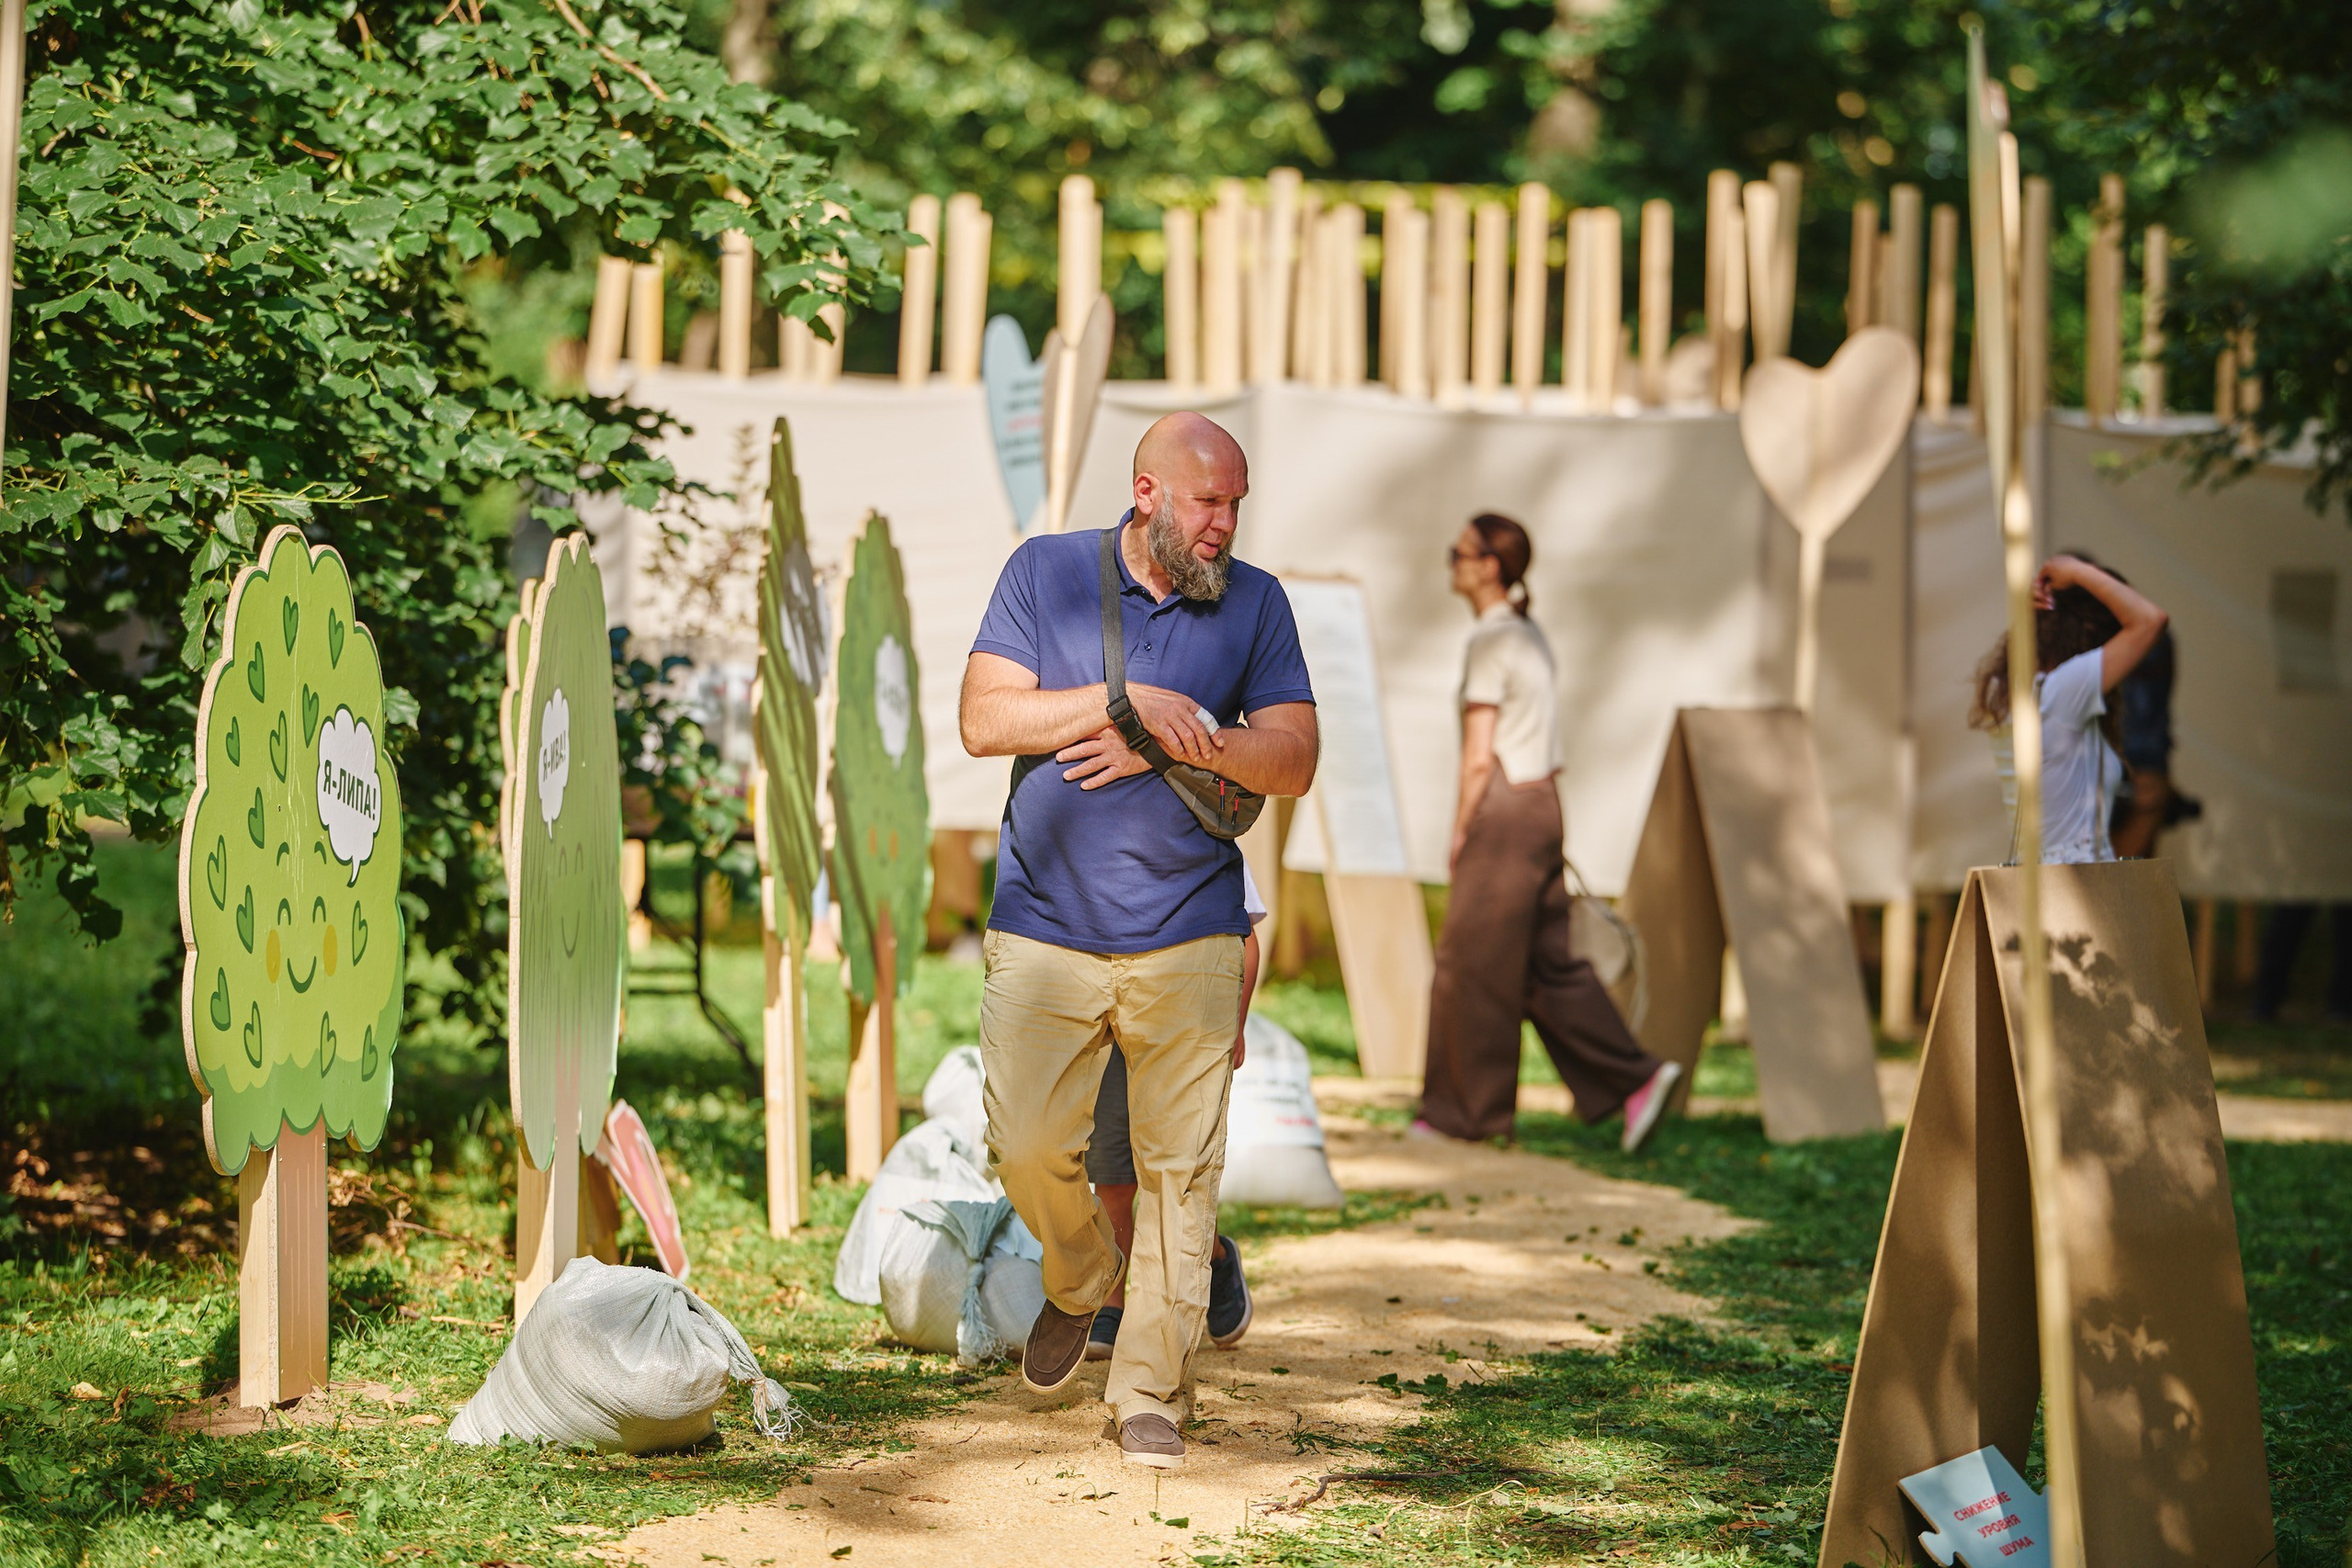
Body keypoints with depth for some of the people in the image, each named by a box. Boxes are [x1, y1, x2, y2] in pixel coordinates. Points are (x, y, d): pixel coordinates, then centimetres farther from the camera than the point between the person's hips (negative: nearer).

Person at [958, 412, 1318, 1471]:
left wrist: (1177, 739, -13)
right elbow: (984, 720, -6)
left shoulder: (1254, 603, 7)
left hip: (1187, 935, 1)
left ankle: (1151, 1395, 6)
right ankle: (1081, 1281, 29)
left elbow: (1293, 760, 2)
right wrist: (1129, 700, -14)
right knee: (1026, 1146, -3)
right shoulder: (1044, 572, 4)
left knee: (1181, 1164, -2)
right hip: (1043, 930, 0)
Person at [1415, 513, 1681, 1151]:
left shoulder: (1490, 644, -13)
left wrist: (1460, 833, -9)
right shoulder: (1530, 637, 15)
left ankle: (1465, 1111, 7)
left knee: (1472, 963, 0)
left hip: (1505, 810, -9)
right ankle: (1636, 1079, 1)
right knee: (1547, 962, 9)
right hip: (1543, 804, 9)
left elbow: (1479, 757, -16)